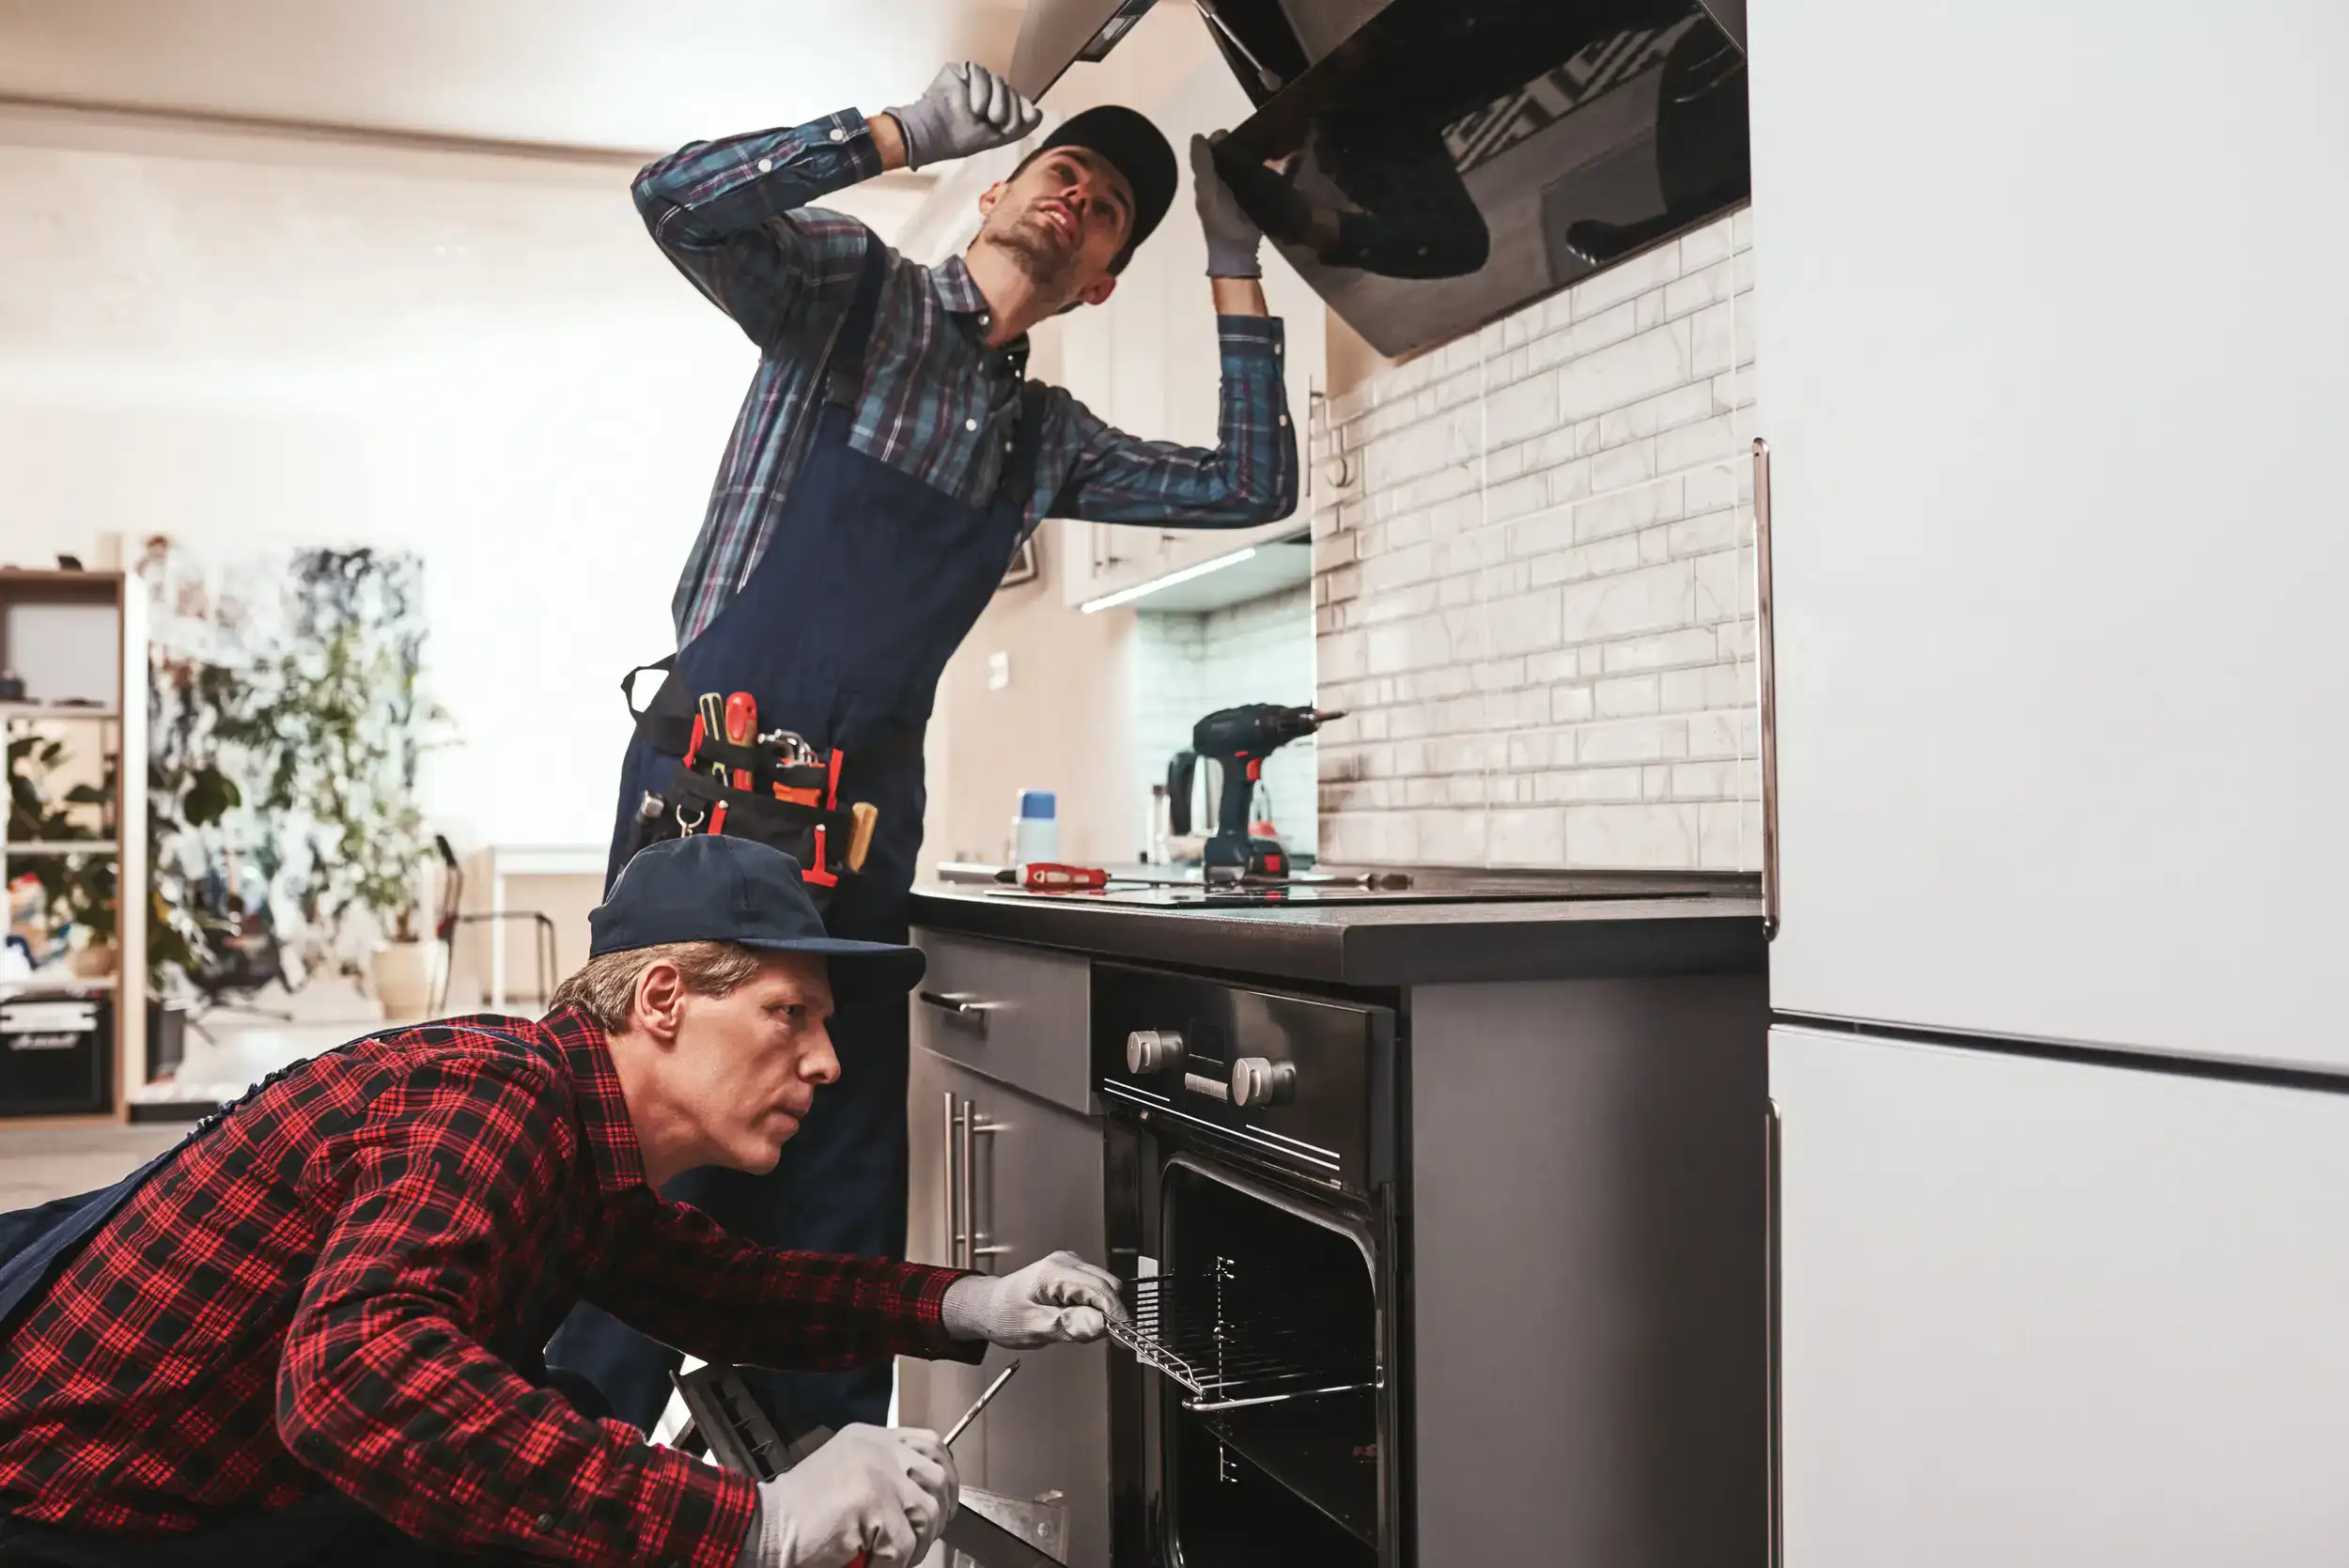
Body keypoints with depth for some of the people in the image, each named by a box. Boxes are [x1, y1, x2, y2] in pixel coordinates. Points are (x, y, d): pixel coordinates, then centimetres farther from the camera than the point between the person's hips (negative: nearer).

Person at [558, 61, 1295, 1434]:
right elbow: (679, 200, -13)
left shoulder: (1050, 437, 17)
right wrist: (910, 133, -15)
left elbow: (1254, 486, 14)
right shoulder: (855, 288, 4)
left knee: (840, 1192, 8)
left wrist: (1234, 265, 11)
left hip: (867, 821, 5)